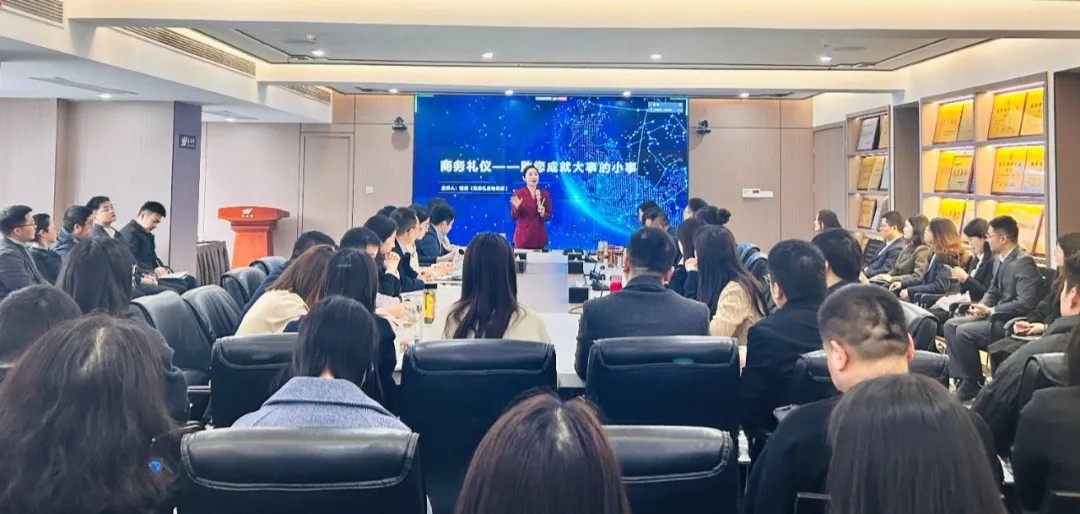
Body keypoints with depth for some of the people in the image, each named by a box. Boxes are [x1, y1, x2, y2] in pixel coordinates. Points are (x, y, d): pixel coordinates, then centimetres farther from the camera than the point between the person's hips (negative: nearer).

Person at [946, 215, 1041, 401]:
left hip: (1012, 322, -9)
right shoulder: (1000, 259, 9)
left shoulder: (1024, 262, -18)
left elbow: (1025, 303, -25)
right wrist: (982, 306, -1)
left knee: (964, 331, -23)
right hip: (997, 315, 9)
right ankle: (963, 378, -5)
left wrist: (991, 310, -20)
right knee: (951, 325, -3)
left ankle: (974, 384, -6)